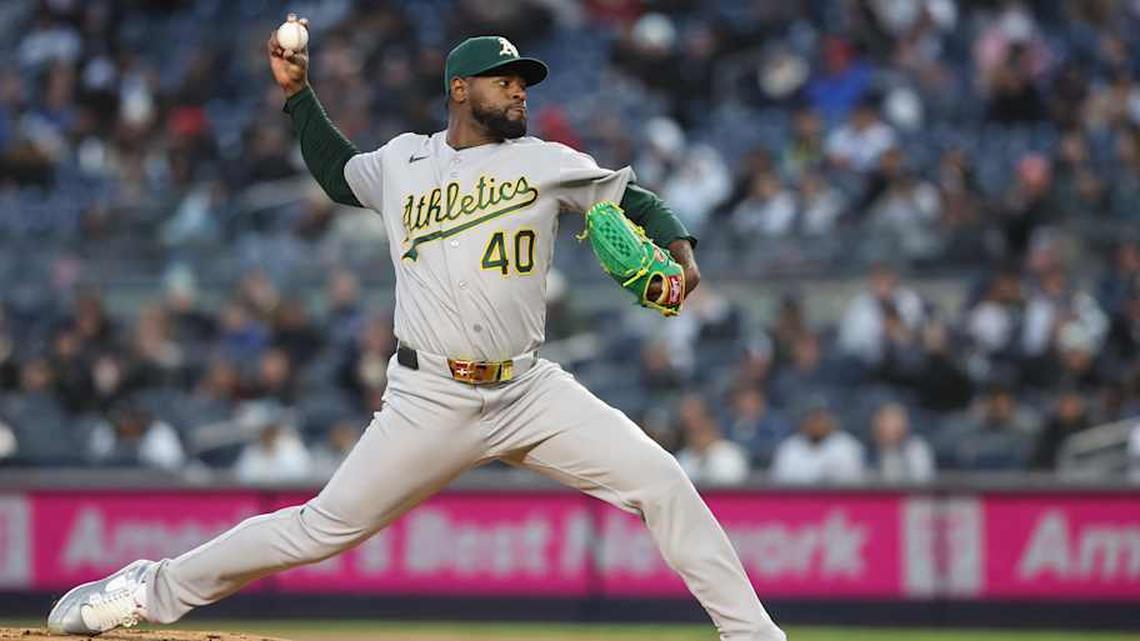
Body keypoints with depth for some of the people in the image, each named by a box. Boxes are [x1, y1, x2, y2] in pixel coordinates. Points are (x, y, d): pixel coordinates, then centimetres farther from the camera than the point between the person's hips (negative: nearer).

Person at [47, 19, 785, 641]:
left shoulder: (545, 162, 4)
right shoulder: (400, 164, 9)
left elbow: (634, 199, 5)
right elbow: (337, 174, 30)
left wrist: (679, 249, -15)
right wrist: (298, 92, 23)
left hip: (530, 391, 1)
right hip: (431, 402, -1)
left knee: (661, 482, -14)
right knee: (324, 528, -1)